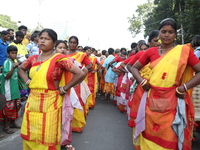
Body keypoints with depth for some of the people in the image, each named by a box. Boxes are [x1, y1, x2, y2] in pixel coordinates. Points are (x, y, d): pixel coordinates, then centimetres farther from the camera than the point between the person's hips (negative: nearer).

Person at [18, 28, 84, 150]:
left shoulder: (59, 59, -12)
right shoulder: (33, 58, 6)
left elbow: (80, 73, -20)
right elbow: (21, 68, 26)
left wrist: (63, 89, -15)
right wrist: (27, 81, 9)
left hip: (50, 103, -6)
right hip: (32, 101, 6)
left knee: (47, 138, 7)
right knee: (31, 135, 18)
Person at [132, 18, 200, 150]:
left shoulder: (184, 50, -2)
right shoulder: (151, 52, 4)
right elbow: (135, 68, 13)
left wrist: (184, 87, -15)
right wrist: (142, 81, -3)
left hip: (173, 102, -2)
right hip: (152, 101, 3)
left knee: (170, 139, 9)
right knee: (151, 136, 15)